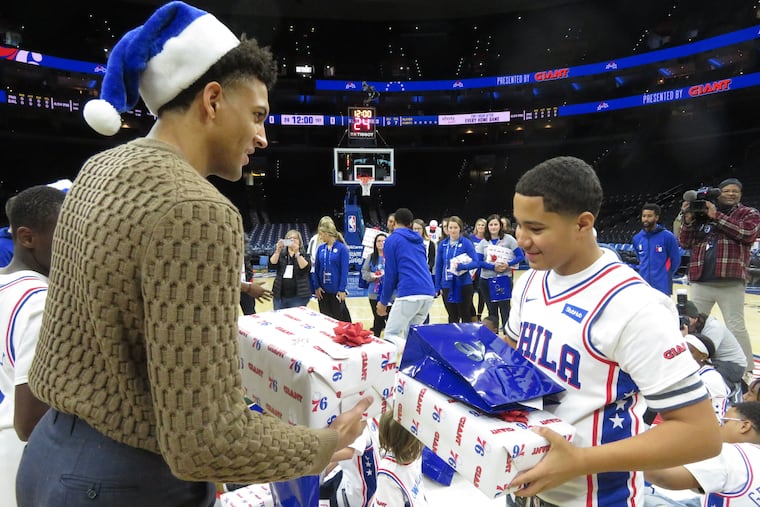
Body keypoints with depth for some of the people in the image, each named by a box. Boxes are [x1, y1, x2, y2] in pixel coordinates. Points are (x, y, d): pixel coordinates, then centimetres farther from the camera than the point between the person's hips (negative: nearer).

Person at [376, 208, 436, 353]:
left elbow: (390, 273, 2)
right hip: (428, 293, 7)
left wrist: (383, 301, 11)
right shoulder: (419, 241, 23)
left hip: (409, 294, -7)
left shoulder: (392, 240, 5)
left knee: (390, 335, 1)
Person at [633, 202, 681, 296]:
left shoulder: (667, 236, -8)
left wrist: (666, 276, 6)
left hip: (662, 287, -4)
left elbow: (676, 260, 0)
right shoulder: (637, 238, 5)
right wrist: (642, 272, 13)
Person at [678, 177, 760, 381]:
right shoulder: (702, 214, 11)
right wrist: (688, 220, -5)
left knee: (736, 328, 3)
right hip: (700, 282, 3)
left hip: (731, 284, -3)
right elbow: (684, 243, 9)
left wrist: (716, 216, -13)